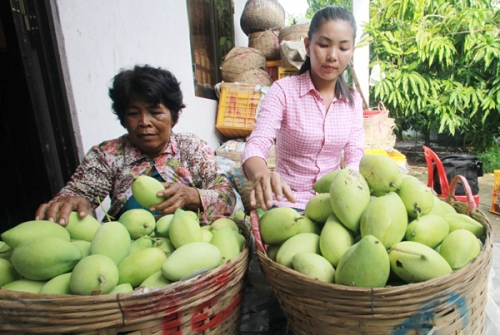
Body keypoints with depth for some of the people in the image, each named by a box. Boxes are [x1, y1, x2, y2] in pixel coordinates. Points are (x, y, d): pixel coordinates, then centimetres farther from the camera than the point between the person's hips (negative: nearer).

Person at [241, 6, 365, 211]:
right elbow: (256, 146, -21)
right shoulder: (283, 90, -10)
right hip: (288, 204, -3)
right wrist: (262, 175, -44)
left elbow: (355, 158, -3)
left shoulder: (353, 100, 3)